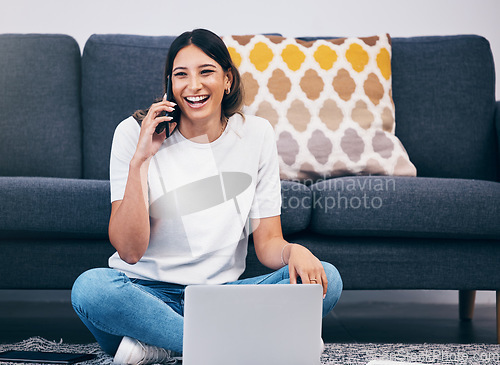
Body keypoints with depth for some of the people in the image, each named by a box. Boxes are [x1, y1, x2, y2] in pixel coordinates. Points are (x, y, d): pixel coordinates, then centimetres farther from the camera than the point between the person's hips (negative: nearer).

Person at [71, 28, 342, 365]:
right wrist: (140, 160, -20)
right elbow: (129, 250, -12)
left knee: (325, 279, -21)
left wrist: (293, 250, -20)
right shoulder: (135, 133, -6)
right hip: (149, 291, -2)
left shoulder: (256, 133, 2)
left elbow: (267, 241, 3)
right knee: (91, 287, -34)